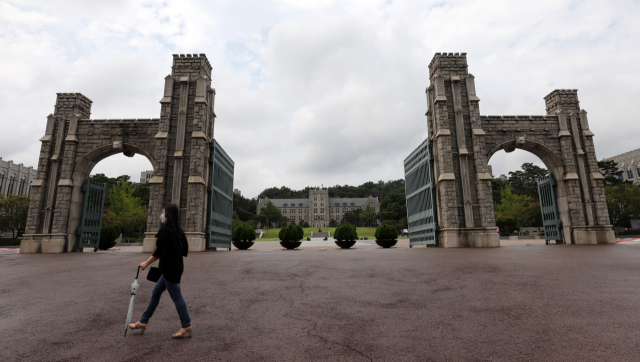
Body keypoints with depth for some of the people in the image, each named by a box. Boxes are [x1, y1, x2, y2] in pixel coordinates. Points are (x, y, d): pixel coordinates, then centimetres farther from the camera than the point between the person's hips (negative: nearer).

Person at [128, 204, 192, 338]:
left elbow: (159, 251, -19)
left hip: (170, 269, -9)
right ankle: (143, 322, 32)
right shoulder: (178, 230, 8)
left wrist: (146, 263, -8)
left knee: (176, 296, -1)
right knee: (155, 293, 19)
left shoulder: (166, 230, -17)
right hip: (176, 266, 9)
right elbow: (185, 248, 13)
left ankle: (187, 327, 8)